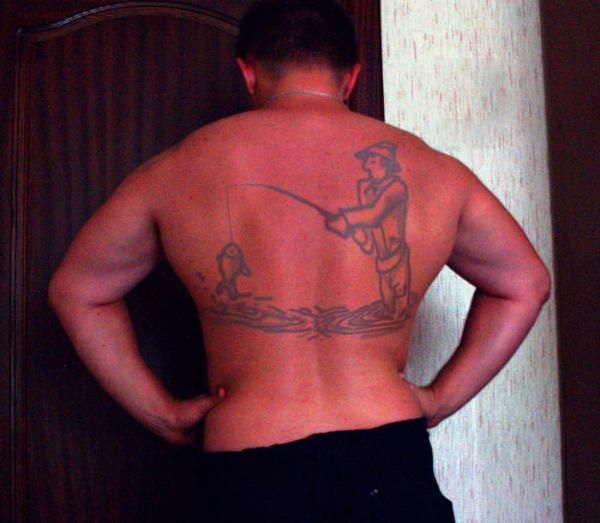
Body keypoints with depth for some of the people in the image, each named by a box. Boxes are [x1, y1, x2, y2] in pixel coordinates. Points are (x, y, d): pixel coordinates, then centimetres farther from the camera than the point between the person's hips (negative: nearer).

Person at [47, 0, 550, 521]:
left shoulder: (177, 171, 3)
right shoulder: (435, 173, 5)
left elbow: (75, 290, 15)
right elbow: (526, 283, 20)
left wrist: (163, 413, 13)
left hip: (245, 477, 0)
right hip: (392, 467, 1)